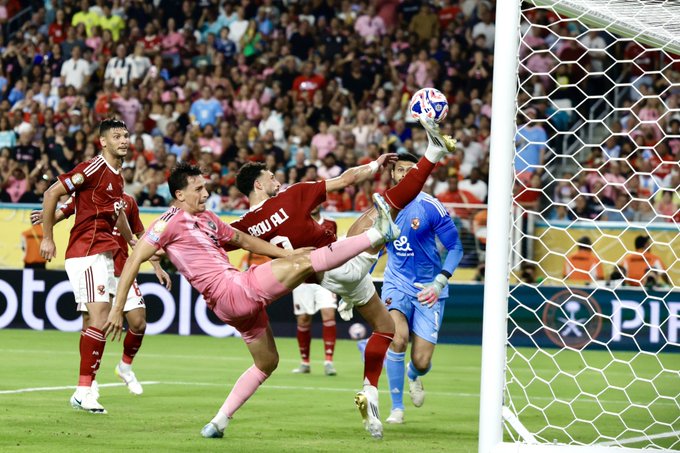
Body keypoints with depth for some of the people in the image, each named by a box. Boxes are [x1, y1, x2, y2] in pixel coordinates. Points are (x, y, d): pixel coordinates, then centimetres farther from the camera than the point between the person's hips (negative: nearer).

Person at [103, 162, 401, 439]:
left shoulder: (207, 219, 19)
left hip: (242, 299, 10)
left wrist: (286, 253, 21)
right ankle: (378, 234, -12)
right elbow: (134, 261, -9)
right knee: (304, 264, -13)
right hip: (231, 290, -10)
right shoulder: (171, 221, -6)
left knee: (267, 362, 18)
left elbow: (243, 240, 29)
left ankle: (219, 422, 17)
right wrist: (117, 310, -14)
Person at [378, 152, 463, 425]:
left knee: (421, 362, -6)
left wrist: (439, 283, -19)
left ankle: (414, 376, 37)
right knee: (398, 337, -27)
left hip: (428, 290, -2)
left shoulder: (430, 207, -12)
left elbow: (455, 247, -8)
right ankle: (396, 407, -9)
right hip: (396, 283, 2)